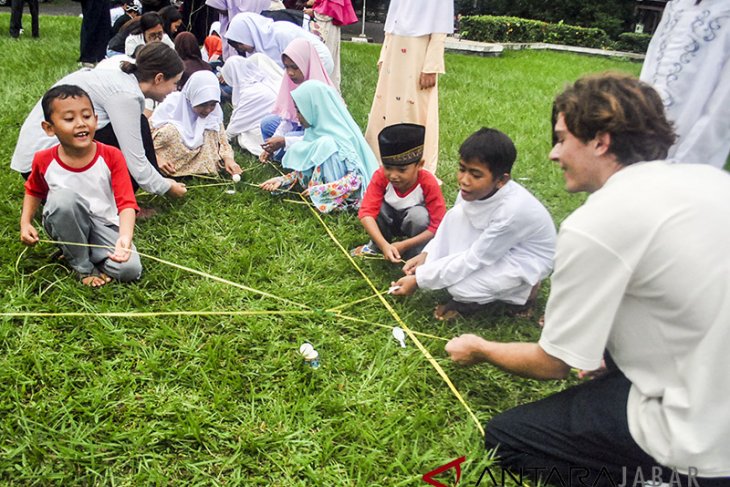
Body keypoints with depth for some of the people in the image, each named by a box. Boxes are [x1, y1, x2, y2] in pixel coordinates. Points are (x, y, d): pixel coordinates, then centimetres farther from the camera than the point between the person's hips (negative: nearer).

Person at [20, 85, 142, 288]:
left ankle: (88, 251, 5)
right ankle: (81, 265, -13)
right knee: (64, 197, -34)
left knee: (130, 269, -25)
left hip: (104, 225, -1)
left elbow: (126, 203, -23)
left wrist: (125, 237, -42)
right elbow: (34, 192, 12)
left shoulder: (111, 157, -17)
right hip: (66, 227, 1)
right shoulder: (44, 160, -11)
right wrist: (25, 223, -4)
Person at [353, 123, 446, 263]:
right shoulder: (380, 177, -27)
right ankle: (375, 246, -3)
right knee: (378, 205, -29)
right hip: (389, 220, 2)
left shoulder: (429, 184, -32)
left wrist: (404, 245, -38)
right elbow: (367, 212, -34)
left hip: (415, 222, -2)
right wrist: (384, 245, -49)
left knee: (419, 213, -35)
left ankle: (416, 257, -12)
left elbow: (438, 226, -30)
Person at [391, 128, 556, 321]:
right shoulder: (476, 188, -18)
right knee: (458, 214, -16)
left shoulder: (513, 210, -37)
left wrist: (419, 279, -27)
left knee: (462, 286, -28)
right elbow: (451, 224, 0)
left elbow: (473, 260, -30)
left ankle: (522, 290, 2)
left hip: (526, 260, -7)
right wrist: (426, 255, -14)